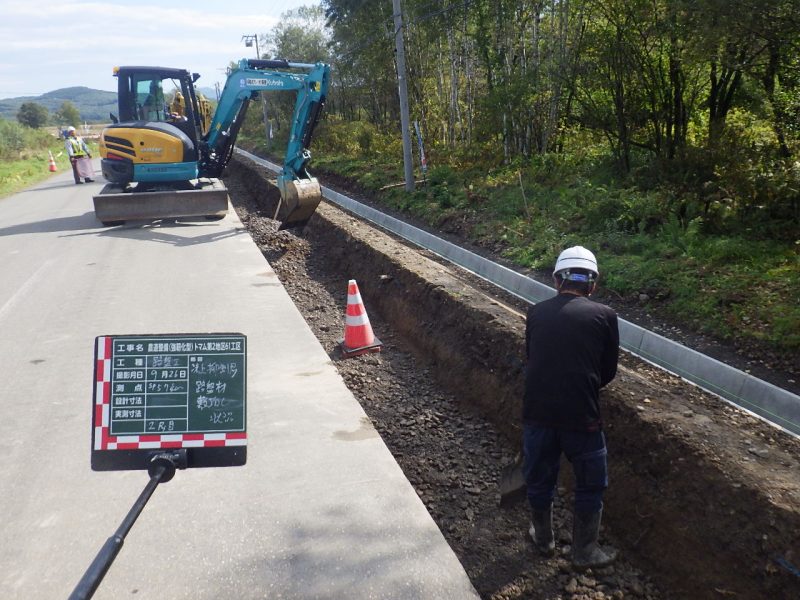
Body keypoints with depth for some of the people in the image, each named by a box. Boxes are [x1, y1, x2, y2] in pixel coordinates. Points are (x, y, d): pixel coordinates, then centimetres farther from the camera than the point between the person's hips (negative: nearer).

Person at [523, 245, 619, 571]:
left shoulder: (536, 312, 2)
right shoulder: (604, 316, -5)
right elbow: (608, 371, 3)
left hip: (537, 412, 3)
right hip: (581, 416, -3)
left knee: (539, 479, 21)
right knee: (590, 485, 18)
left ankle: (543, 539, 40)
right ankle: (584, 552, 29)